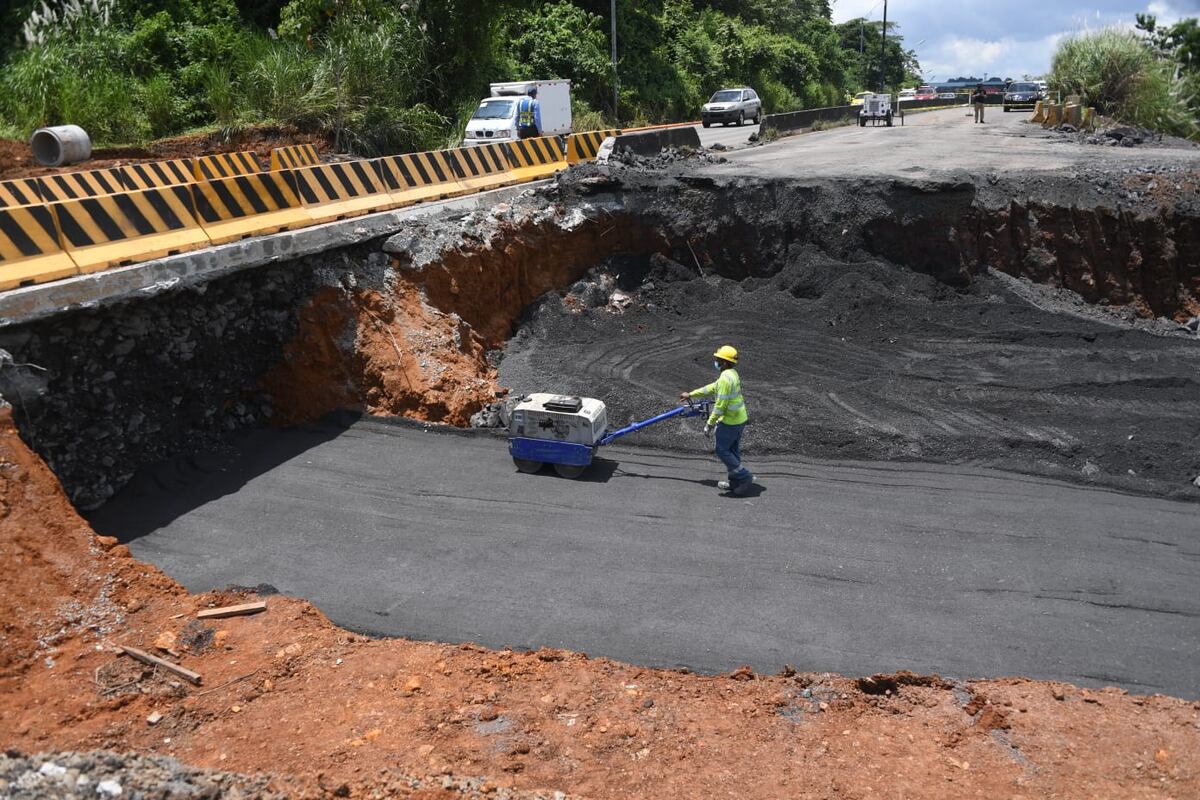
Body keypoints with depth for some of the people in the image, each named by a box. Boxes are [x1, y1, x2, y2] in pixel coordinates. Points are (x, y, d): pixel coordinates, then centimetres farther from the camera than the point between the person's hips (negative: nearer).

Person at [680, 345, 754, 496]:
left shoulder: (725, 378, -24)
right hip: (739, 419, 10)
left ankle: (744, 477, 3)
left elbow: (720, 405, -24)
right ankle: (735, 482, 25)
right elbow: (712, 388, 19)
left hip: (729, 421, -10)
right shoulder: (732, 374, 9)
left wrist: (710, 423, -17)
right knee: (733, 450, 17)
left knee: (722, 450, 2)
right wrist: (691, 394, 24)